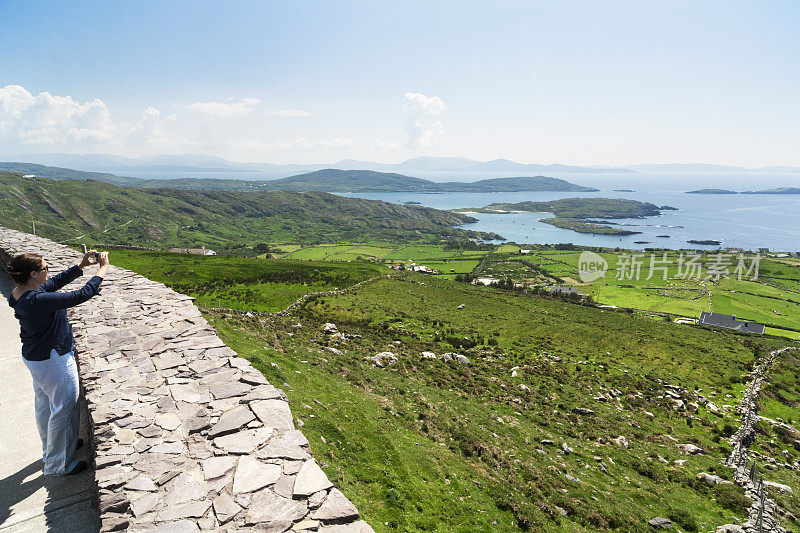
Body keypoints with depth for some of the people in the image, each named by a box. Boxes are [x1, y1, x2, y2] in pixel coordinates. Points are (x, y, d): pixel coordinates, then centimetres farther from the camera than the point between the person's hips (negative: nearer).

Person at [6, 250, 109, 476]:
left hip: (35, 357, 10)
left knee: (44, 404, 26)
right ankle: (57, 464, 22)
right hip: (53, 360, -10)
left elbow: (55, 282, 10)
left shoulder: (19, 292, -4)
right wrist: (103, 269, -22)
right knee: (64, 408, 6)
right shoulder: (36, 301, -33)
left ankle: (50, 448, 48)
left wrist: (81, 265, 5)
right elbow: (81, 295, -32)